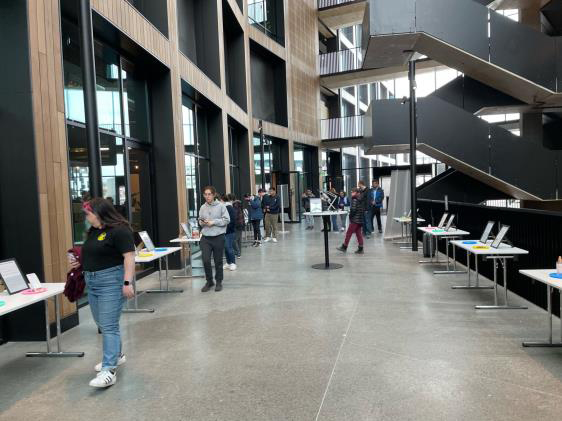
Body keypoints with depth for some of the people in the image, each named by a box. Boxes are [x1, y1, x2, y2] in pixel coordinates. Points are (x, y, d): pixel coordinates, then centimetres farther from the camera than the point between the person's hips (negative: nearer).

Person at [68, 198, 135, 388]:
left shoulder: (119, 230, -14)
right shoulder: (93, 231, 13)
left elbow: (129, 256, -18)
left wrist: (127, 282, -23)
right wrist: (78, 262, 7)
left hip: (111, 281, -9)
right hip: (92, 282, 9)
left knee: (109, 326, -9)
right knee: (102, 324, 18)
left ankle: (109, 371, -6)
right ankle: (117, 355, 35)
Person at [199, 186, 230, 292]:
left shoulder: (221, 206, -5)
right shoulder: (203, 207, 5)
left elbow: (227, 220, -7)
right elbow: (200, 220, 15)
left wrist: (213, 222, -14)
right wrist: (202, 222, -8)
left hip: (218, 237, -2)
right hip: (205, 238, 2)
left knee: (218, 261, 8)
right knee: (206, 260, -6)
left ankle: (219, 282, 25)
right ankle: (209, 281, 16)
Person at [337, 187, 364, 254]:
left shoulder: (354, 199, -13)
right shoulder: (361, 200, 12)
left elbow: (353, 209, -20)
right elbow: (363, 210, 14)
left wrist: (350, 216, -7)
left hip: (355, 219, -8)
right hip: (360, 220, 8)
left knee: (348, 233, 1)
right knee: (358, 234, 10)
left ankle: (344, 247, 8)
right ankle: (360, 249, 9)